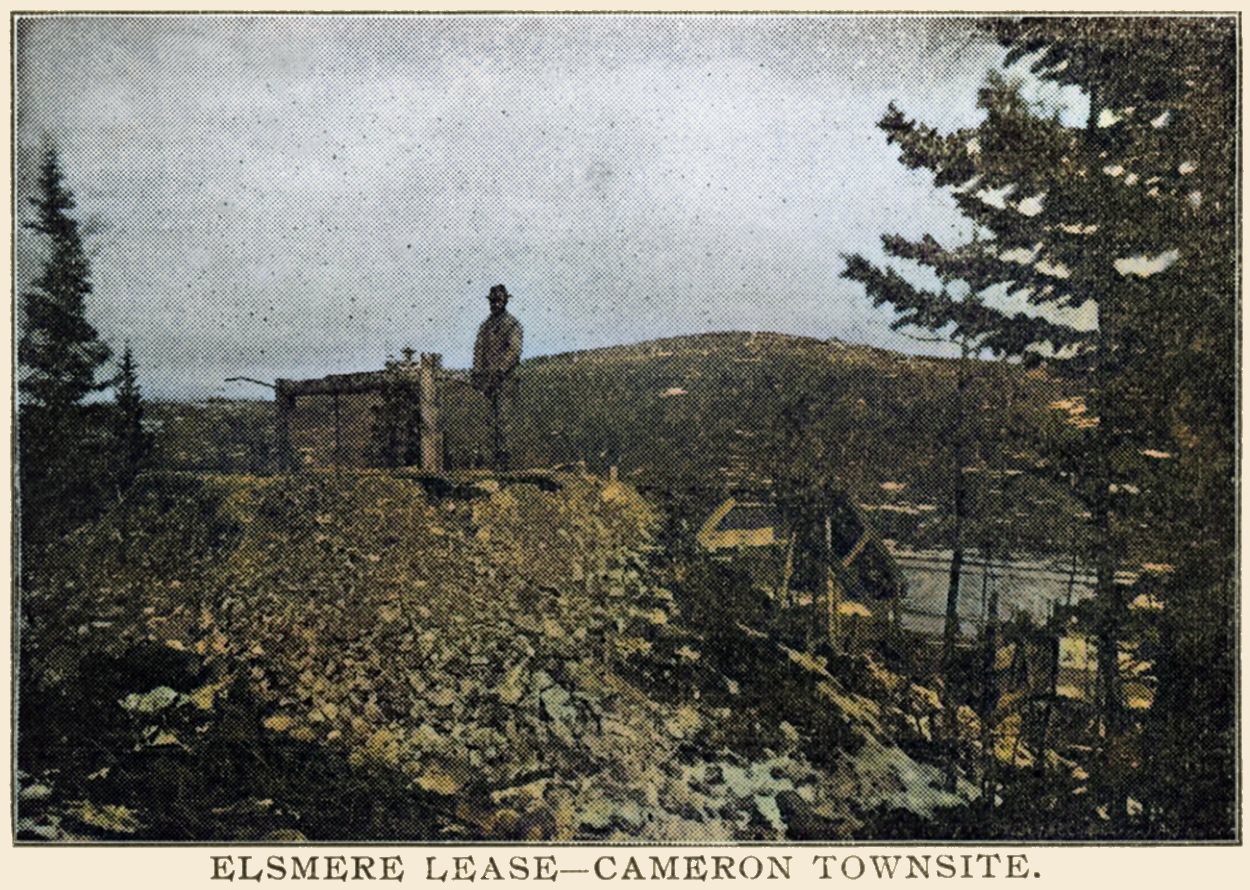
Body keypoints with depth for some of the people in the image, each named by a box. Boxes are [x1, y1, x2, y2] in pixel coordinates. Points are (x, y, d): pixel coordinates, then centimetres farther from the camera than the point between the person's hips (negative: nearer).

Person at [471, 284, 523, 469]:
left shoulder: (512, 324, -3)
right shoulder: (486, 325, 16)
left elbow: (514, 351, -11)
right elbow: (479, 349, 15)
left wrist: (501, 370, -19)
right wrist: (477, 372, 5)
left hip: (505, 377, -6)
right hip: (489, 376, 6)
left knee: (502, 416, -11)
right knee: (493, 418, 6)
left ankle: (503, 454, -11)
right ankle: (497, 449, 11)